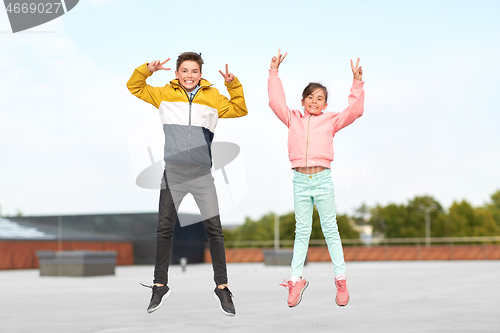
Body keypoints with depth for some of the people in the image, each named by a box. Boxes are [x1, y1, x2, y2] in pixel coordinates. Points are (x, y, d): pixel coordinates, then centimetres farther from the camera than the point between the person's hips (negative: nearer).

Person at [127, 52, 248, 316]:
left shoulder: (213, 97, 10)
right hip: (173, 170, 0)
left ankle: (221, 287, 6)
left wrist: (234, 85, 2)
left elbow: (239, 110, 15)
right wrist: (148, 70, -3)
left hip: (202, 172, 0)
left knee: (214, 229, -3)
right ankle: (160, 285, 15)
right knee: (164, 229, 3)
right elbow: (134, 87, 15)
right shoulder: (165, 94, 9)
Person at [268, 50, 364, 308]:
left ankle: (341, 280, 9)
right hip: (300, 180, 1)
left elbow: (354, 111, 2)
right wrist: (274, 72, 7)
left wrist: (357, 83, -4)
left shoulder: (331, 120, 9)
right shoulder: (293, 119, 11)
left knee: (330, 229, 4)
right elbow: (276, 101, 7)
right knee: (301, 231, 6)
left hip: (322, 179, -1)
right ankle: (296, 280, 11)